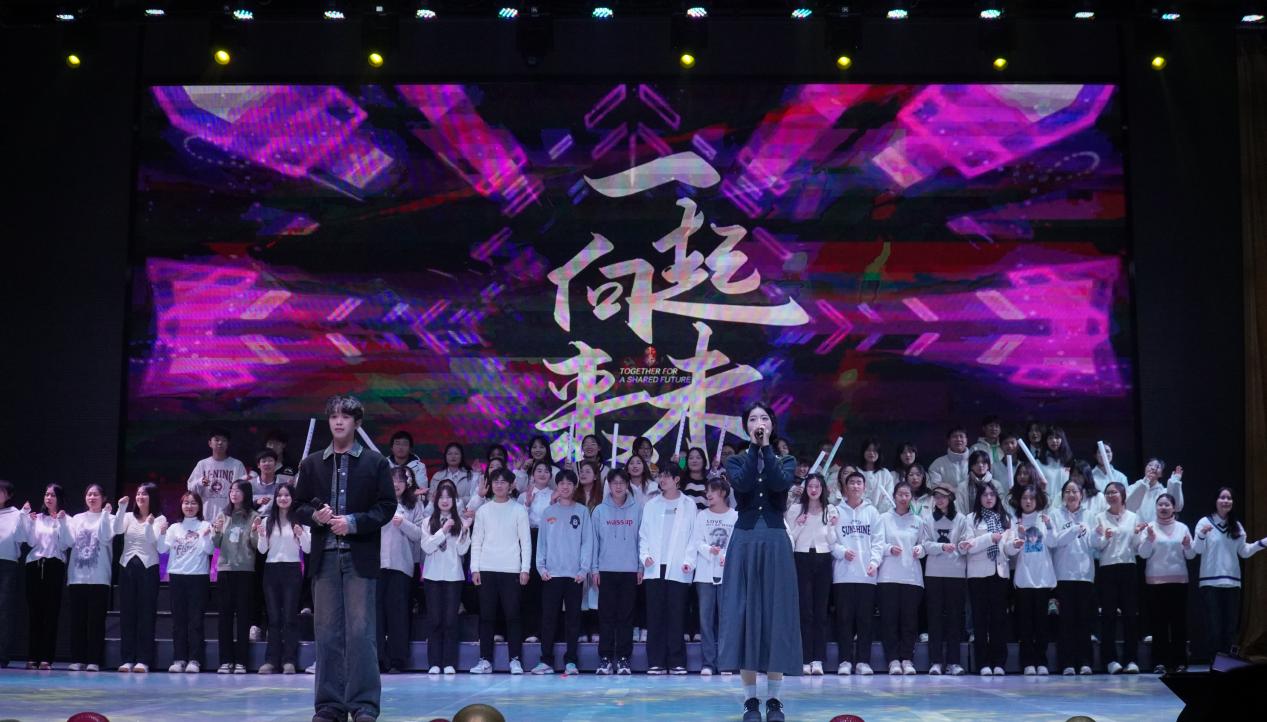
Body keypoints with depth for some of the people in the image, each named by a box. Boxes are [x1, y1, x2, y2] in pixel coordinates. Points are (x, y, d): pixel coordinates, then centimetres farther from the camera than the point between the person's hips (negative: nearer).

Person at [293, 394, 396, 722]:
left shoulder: (374, 462, 3)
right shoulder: (312, 463, 11)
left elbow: (387, 506, 0)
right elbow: (299, 507, 12)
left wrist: (353, 522, -13)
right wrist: (315, 515, -10)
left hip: (360, 557, -3)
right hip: (325, 557, 3)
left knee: (360, 631, -6)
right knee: (327, 632, 4)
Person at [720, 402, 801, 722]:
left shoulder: (785, 460, 9)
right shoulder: (736, 460, 8)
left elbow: (781, 483, -14)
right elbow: (741, 483, -14)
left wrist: (766, 447, -12)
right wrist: (754, 447, -12)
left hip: (775, 543, 0)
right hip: (744, 543, 0)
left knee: (775, 615, 0)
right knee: (745, 615, -2)